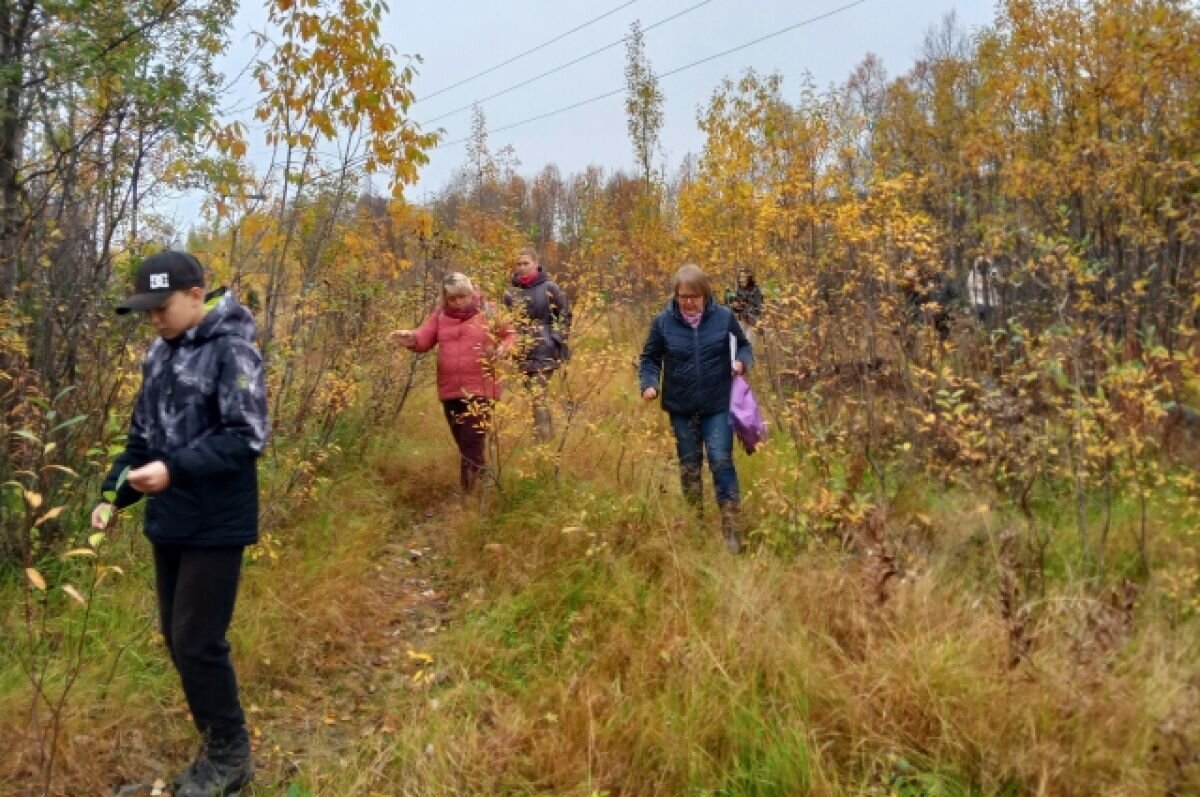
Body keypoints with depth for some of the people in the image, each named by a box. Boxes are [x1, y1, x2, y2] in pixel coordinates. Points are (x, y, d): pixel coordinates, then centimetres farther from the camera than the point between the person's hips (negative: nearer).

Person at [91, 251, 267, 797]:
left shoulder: (232, 349, -14)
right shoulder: (160, 353, 9)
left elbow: (246, 437, -20)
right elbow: (142, 435, 16)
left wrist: (175, 469, -29)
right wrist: (114, 493, 4)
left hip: (216, 526, -8)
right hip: (168, 522, 8)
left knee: (199, 643, -3)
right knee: (177, 640, 14)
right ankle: (216, 746, 31)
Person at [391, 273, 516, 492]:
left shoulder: (486, 312, 2)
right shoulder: (440, 315, 10)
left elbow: (511, 335, 6)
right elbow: (424, 338, -1)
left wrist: (502, 349, -15)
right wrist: (411, 338, -24)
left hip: (480, 389, -4)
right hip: (450, 390, 4)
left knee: (472, 444, -10)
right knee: (463, 444, 14)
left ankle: (468, 494, -6)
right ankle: (481, 481, 33)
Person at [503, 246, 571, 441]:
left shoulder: (549, 288, -4)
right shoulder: (511, 292, 6)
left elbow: (565, 314, 4)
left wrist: (558, 338, -4)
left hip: (545, 351, -4)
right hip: (523, 353, 5)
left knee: (538, 395, -14)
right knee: (538, 396, 12)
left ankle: (543, 440, -9)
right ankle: (548, 433, 26)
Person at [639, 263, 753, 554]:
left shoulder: (724, 316, -7)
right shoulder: (663, 321, -6)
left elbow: (744, 345, 6)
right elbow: (650, 358, 4)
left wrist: (742, 362, -16)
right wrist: (649, 384, -14)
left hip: (717, 405, -2)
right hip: (681, 407, 2)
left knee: (721, 463, -5)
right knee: (689, 465, 14)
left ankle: (732, 533, 1)